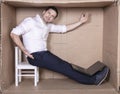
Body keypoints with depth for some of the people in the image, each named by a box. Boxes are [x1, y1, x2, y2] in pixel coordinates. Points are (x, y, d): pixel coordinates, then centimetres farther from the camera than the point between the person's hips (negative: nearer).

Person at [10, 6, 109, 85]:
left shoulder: (48, 26, 16)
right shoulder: (31, 21, -7)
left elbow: (64, 28, 22)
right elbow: (14, 33, -14)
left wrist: (80, 22, 19)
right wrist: (24, 50, -18)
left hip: (44, 54, 8)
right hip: (35, 56, -8)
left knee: (67, 66, -7)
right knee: (64, 68, -11)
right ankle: (93, 80, -8)